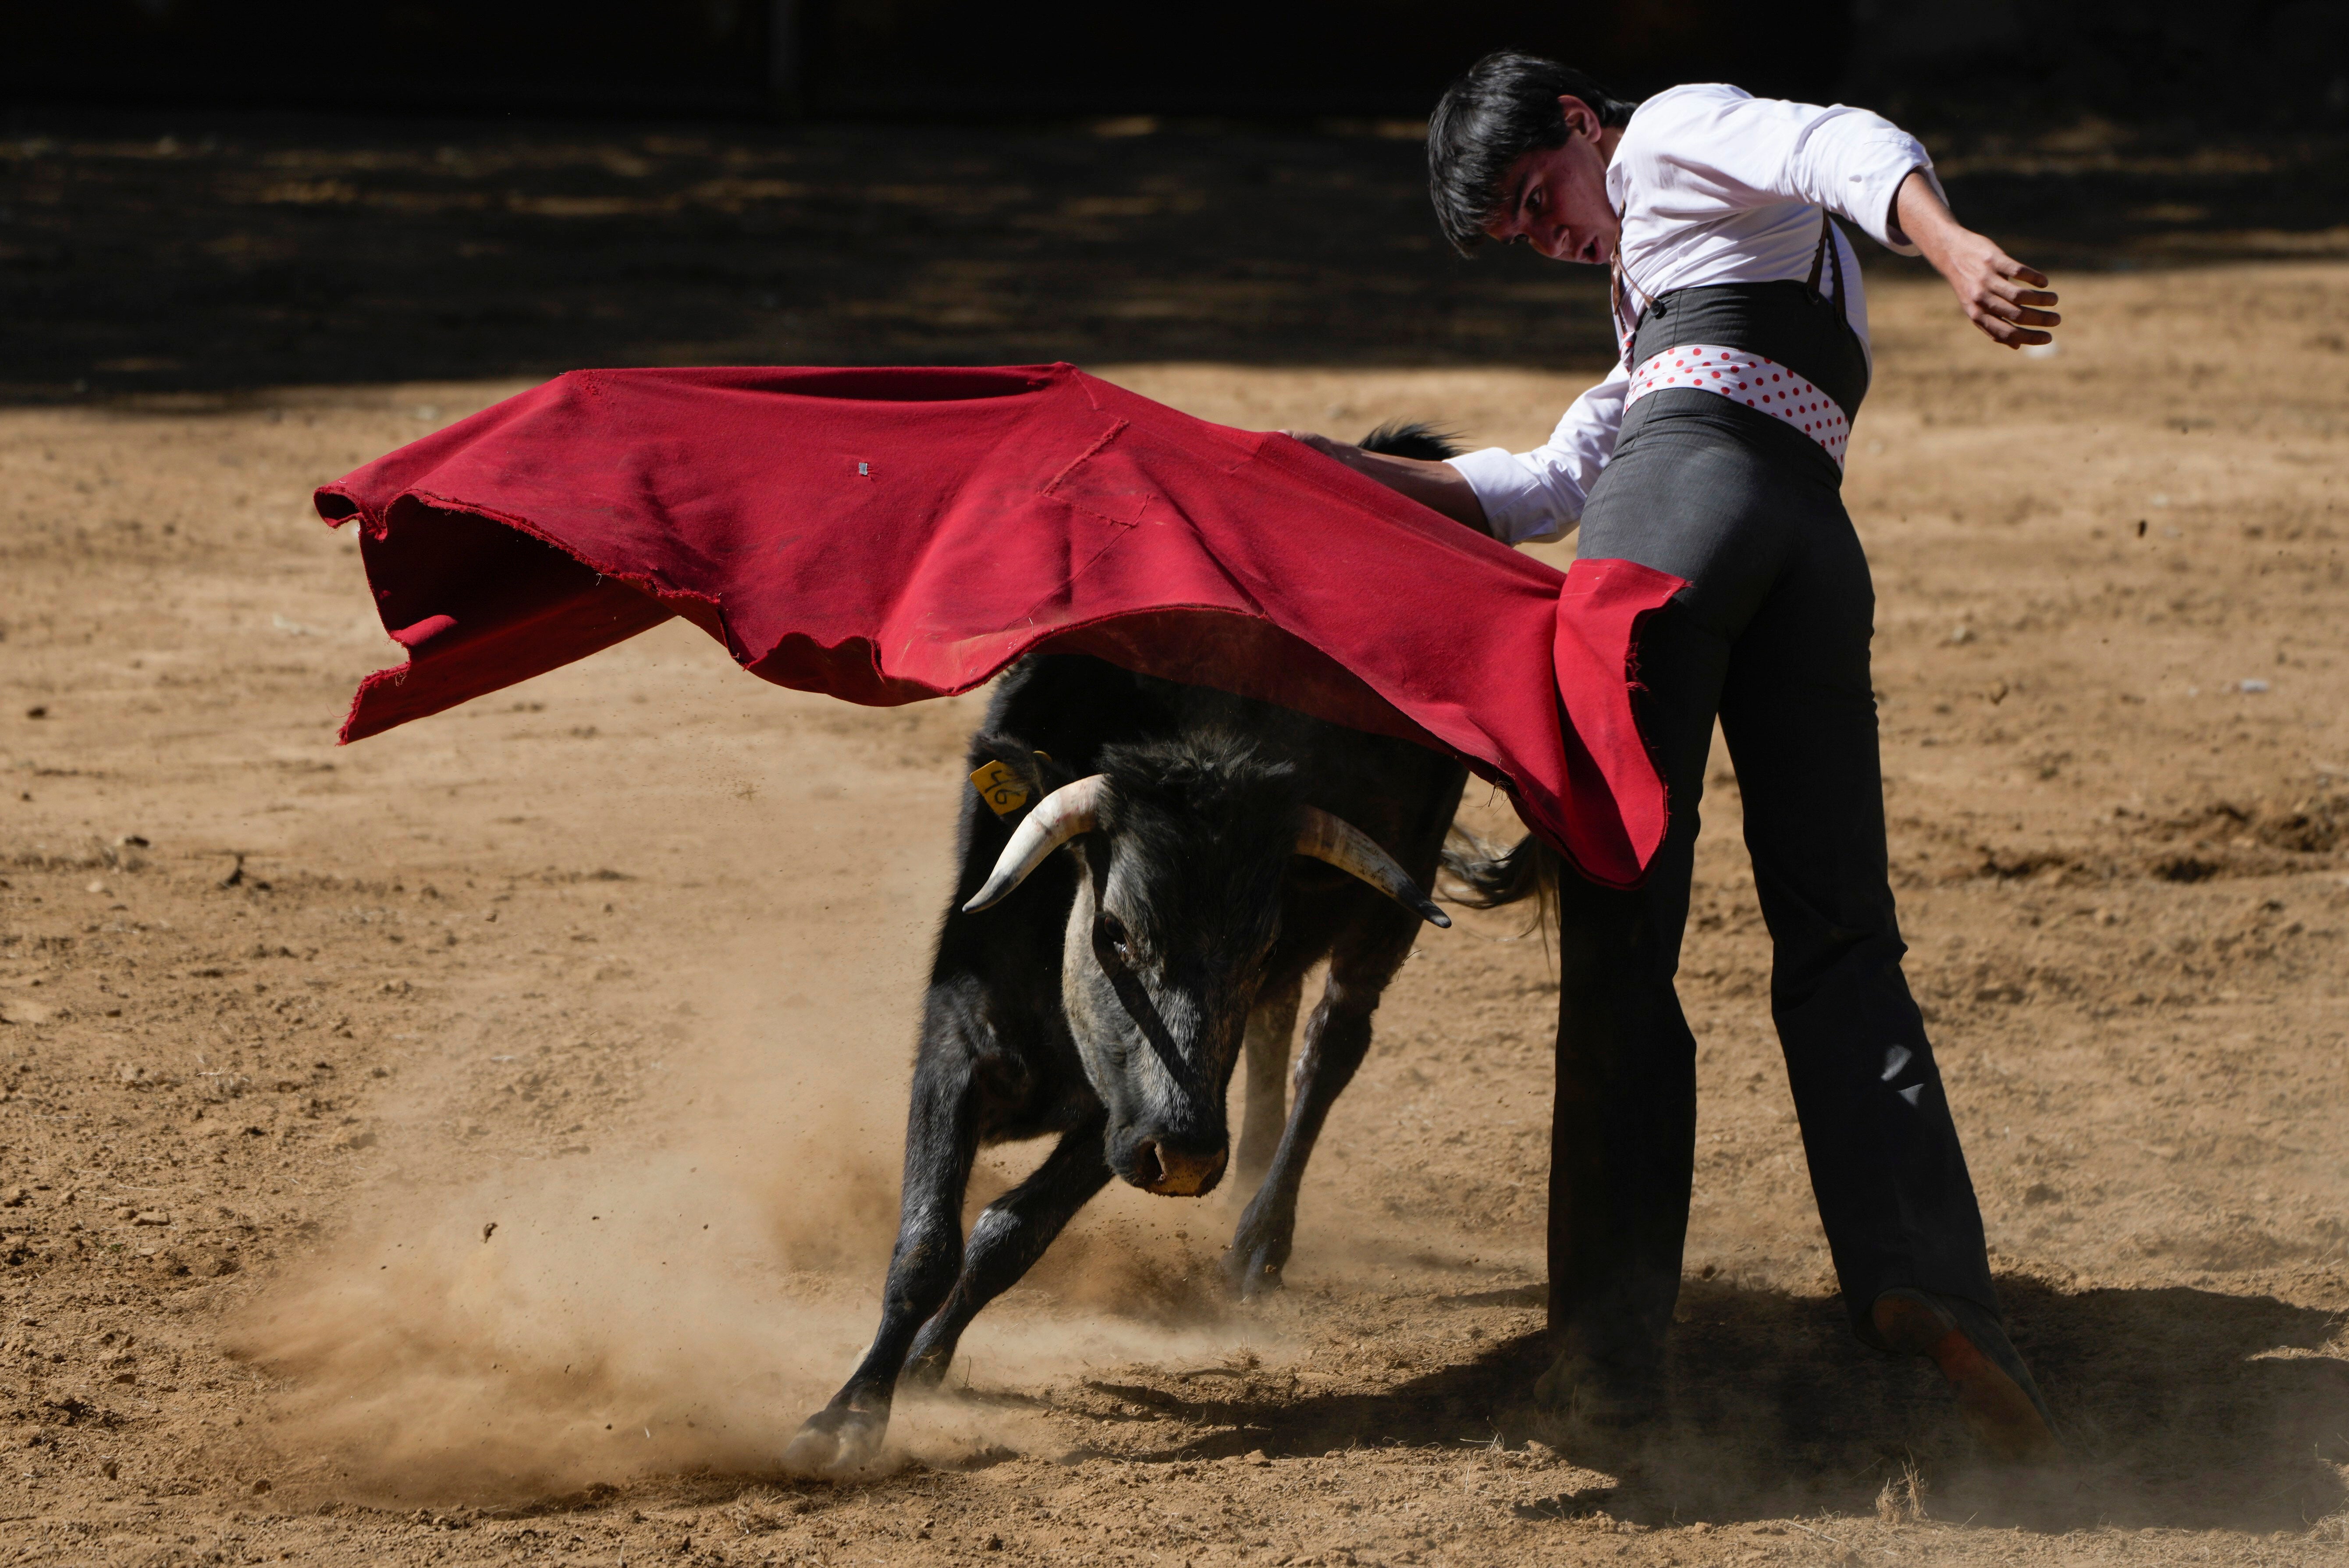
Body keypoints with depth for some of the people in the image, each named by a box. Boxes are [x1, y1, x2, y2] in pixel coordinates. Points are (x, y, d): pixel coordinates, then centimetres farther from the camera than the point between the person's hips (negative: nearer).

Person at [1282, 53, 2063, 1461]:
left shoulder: (1678, 132, 17)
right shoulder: (1660, 296, 40)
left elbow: (1848, 150, -5)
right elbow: (1542, 490, 32)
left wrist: (1954, 247, -26)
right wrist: (1351, 469, 26)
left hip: (1678, 501, -8)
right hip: (1821, 553, 8)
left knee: (1621, 935, -5)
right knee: (1839, 938, 4)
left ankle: (1615, 1339, -8)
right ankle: (1921, 1277, -18)